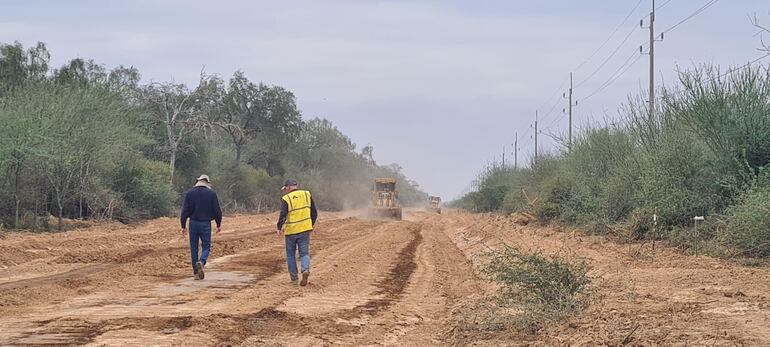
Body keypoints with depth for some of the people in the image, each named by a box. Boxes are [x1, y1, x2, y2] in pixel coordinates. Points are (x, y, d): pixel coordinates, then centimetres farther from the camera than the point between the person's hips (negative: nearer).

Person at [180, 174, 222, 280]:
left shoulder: (189, 193, 1)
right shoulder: (211, 193, -3)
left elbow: (185, 211, 0)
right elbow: (217, 211, -2)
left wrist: (183, 226, 5)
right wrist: (218, 224, 10)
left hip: (193, 224, 2)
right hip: (206, 224, -2)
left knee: (194, 248, 10)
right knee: (206, 247, 7)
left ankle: (196, 273, 11)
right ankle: (201, 262, -24)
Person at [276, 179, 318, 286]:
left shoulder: (286, 198, -5)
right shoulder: (307, 194, 7)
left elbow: (283, 215, -17)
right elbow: (314, 213, 10)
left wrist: (279, 228, -17)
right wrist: (311, 225, 21)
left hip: (291, 230, -3)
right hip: (305, 229, 3)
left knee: (291, 254, 11)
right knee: (304, 253, 8)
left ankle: (294, 278, 11)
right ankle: (306, 270, -19)